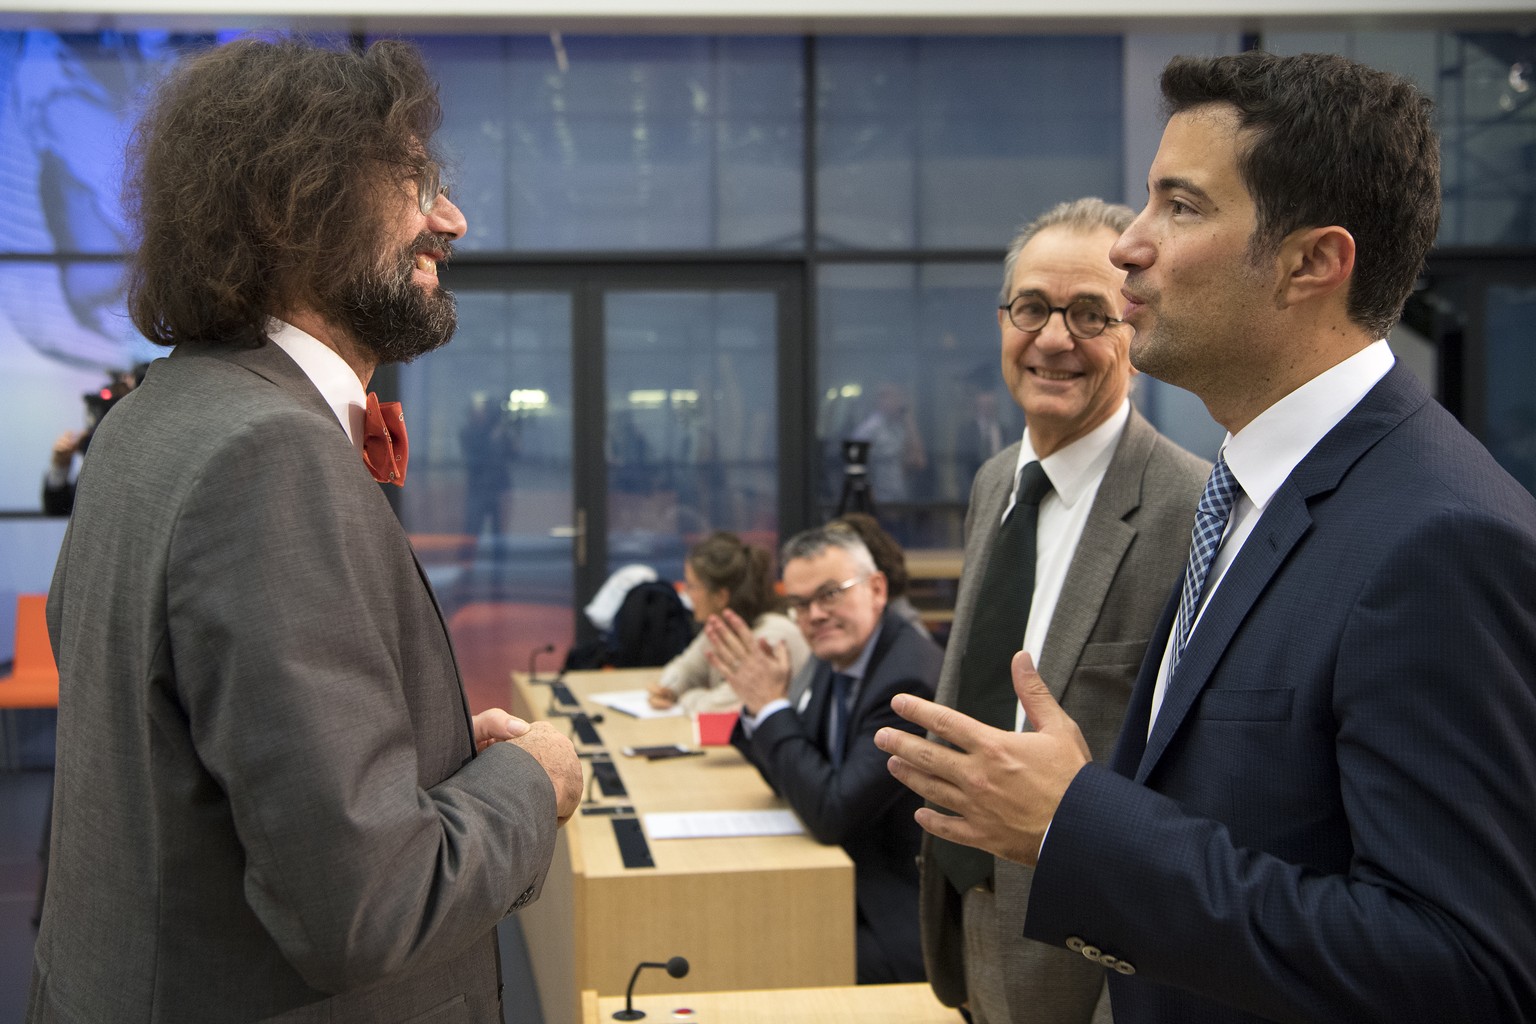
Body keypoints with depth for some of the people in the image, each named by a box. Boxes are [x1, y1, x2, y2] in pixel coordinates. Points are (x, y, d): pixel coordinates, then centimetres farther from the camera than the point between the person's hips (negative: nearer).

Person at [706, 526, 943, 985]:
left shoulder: (911, 679, -24)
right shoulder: (834, 661, 4)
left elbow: (833, 814, -26)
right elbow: (792, 782, 15)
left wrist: (772, 706, -18)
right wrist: (758, 705, -4)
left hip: (906, 924, -8)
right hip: (856, 888, 8)